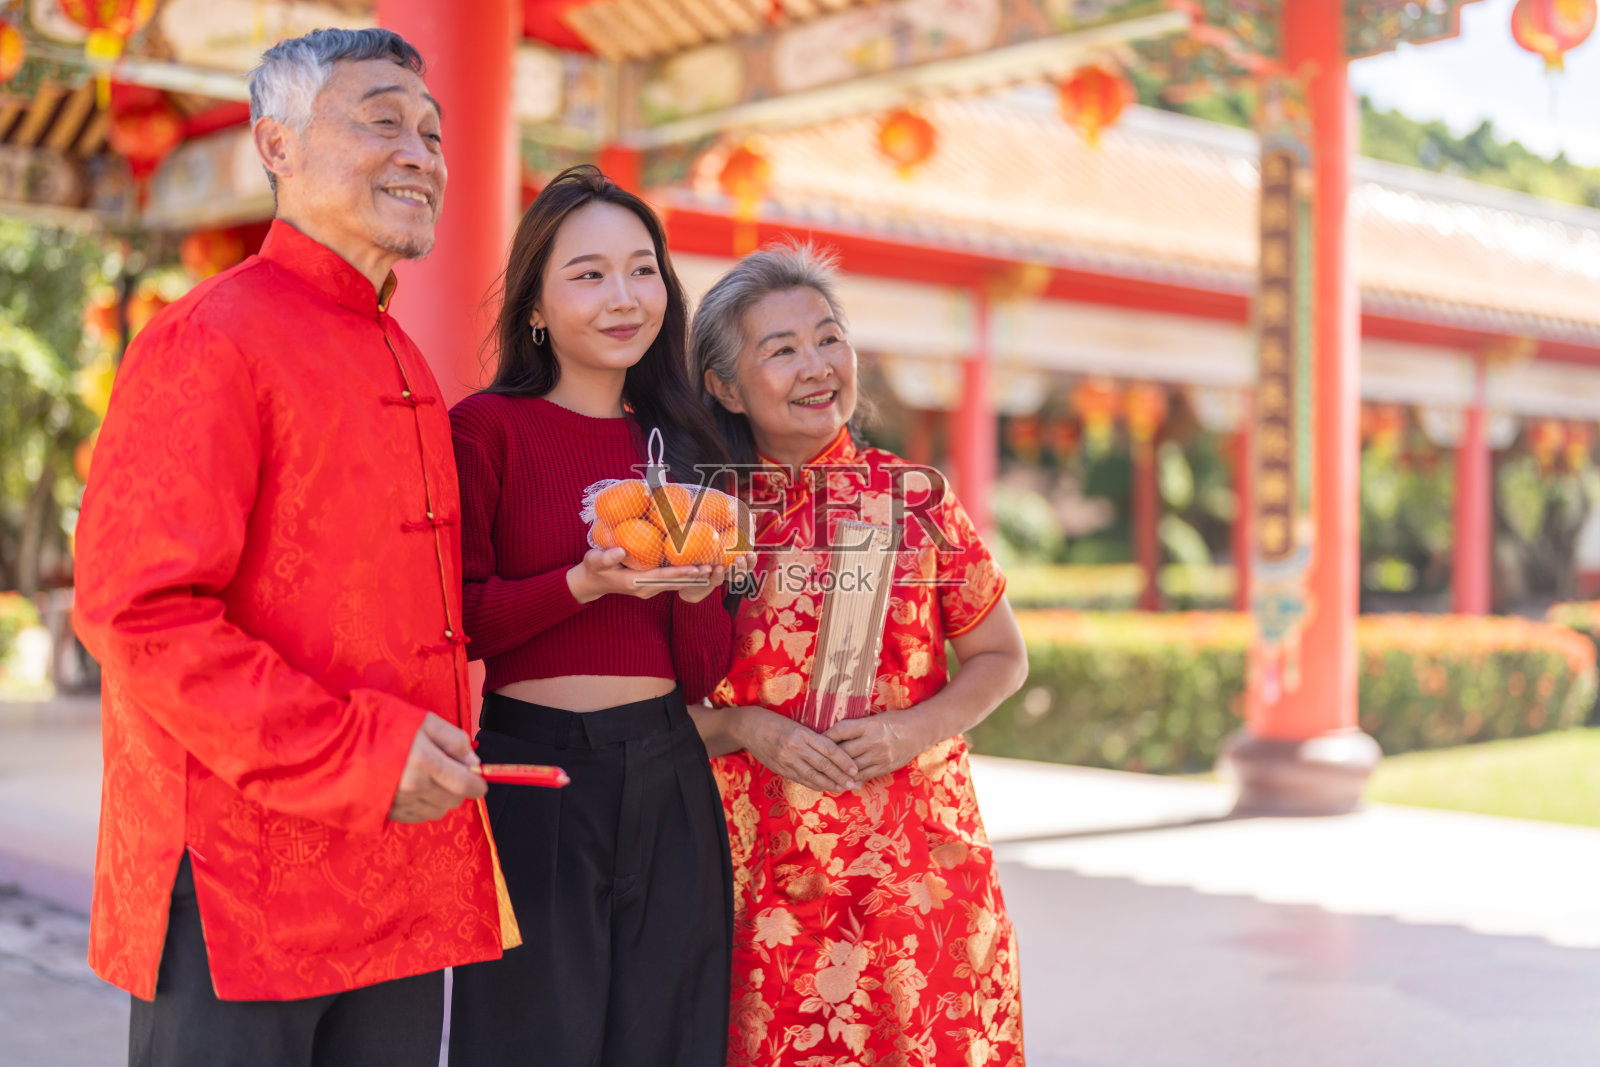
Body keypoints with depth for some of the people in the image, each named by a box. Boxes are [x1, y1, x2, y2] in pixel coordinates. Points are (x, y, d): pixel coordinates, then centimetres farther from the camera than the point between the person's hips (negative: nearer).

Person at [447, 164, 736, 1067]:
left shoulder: (682, 442, 11)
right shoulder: (489, 428, -3)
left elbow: (705, 676, 9)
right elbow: (457, 619, -9)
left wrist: (698, 590, -11)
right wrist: (588, 583, -20)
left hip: (665, 779, 5)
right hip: (531, 771, -4)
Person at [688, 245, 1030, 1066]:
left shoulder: (914, 498, 0)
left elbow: (1000, 658, 8)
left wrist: (919, 727, -9)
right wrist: (746, 728, -12)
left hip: (920, 867, 1)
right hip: (767, 872, 0)